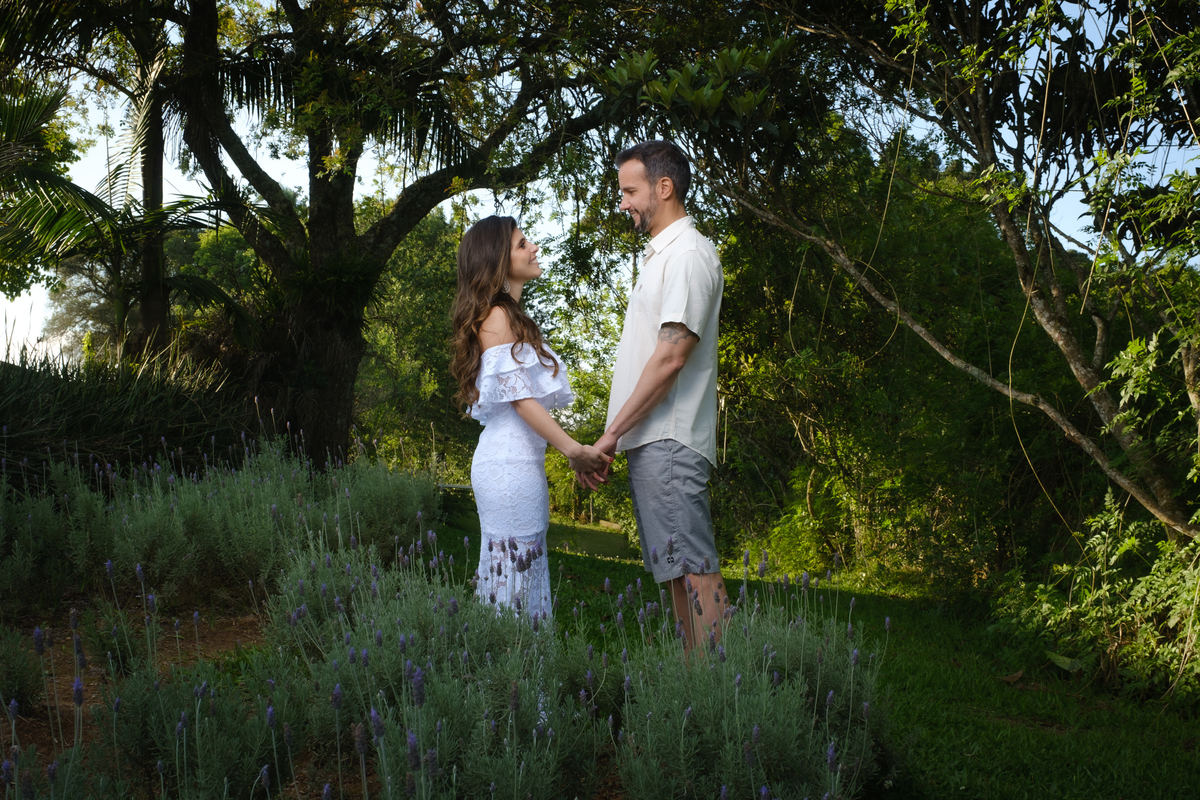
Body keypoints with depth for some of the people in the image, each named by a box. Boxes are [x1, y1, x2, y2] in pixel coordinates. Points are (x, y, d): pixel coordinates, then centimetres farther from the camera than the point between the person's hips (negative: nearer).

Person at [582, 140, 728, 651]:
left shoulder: (688, 254, -10)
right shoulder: (660, 255, 20)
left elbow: (672, 355, -19)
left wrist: (612, 432, -16)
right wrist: (617, 435, 14)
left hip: (668, 441, -10)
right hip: (652, 439, 10)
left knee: (693, 568, -10)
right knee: (677, 569, 11)